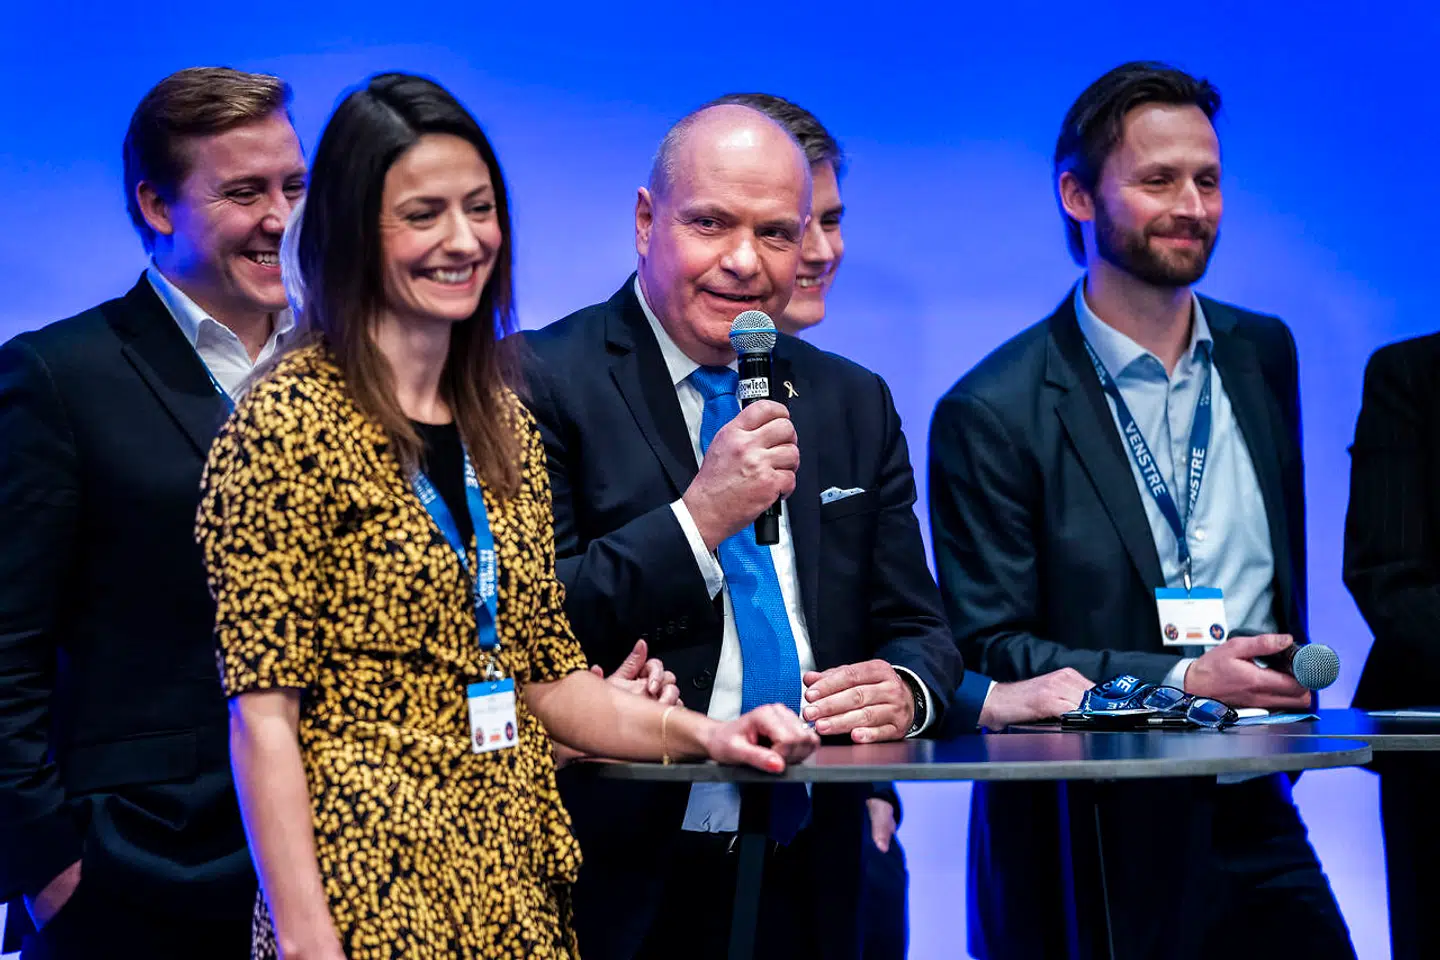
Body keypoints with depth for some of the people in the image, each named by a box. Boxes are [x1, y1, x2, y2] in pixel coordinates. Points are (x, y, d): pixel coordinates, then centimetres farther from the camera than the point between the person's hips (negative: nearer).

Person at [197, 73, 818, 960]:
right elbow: (264, 719, -12)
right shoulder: (287, 422, -10)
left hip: (519, 885, 6)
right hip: (371, 887, -6)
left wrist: (699, 734, 0)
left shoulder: (503, 423, 11)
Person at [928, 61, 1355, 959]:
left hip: (1254, 820, 5)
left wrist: (1287, 710, 13)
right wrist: (1180, 680, -18)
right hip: (1087, 843, -5)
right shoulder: (994, 413, -9)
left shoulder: (1263, 354, 9)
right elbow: (991, 650, -10)